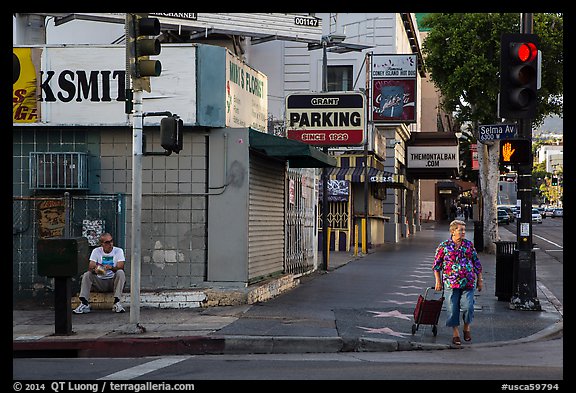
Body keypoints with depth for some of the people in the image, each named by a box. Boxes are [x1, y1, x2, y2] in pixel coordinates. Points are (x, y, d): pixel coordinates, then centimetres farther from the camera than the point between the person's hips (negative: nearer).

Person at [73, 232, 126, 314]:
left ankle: (117, 303, -36)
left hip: (113, 282, -1)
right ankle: (84, 303, -31)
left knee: (120, 273, -31)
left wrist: (111, 268, -37)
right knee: (86, 275, -23)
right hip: (100, 282, 1)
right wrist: (94, 269, -34)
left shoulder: (118, 251, -1)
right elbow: (90, 267, -9)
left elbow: (120, 267, -15)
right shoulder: (96, 251, 3)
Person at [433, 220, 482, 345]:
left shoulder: (469, 245, 9)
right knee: (452, 308, 0)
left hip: (468, 283, 1)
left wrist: (479, 280, 12)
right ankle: (455, 333, 14)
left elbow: (477, 263, 14)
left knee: (468, 307, -8)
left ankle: (467, 328, 19)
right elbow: (437, 264, 5)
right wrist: (438, 281, 1)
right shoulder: (444, 246, 2)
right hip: (451, 283, -1)